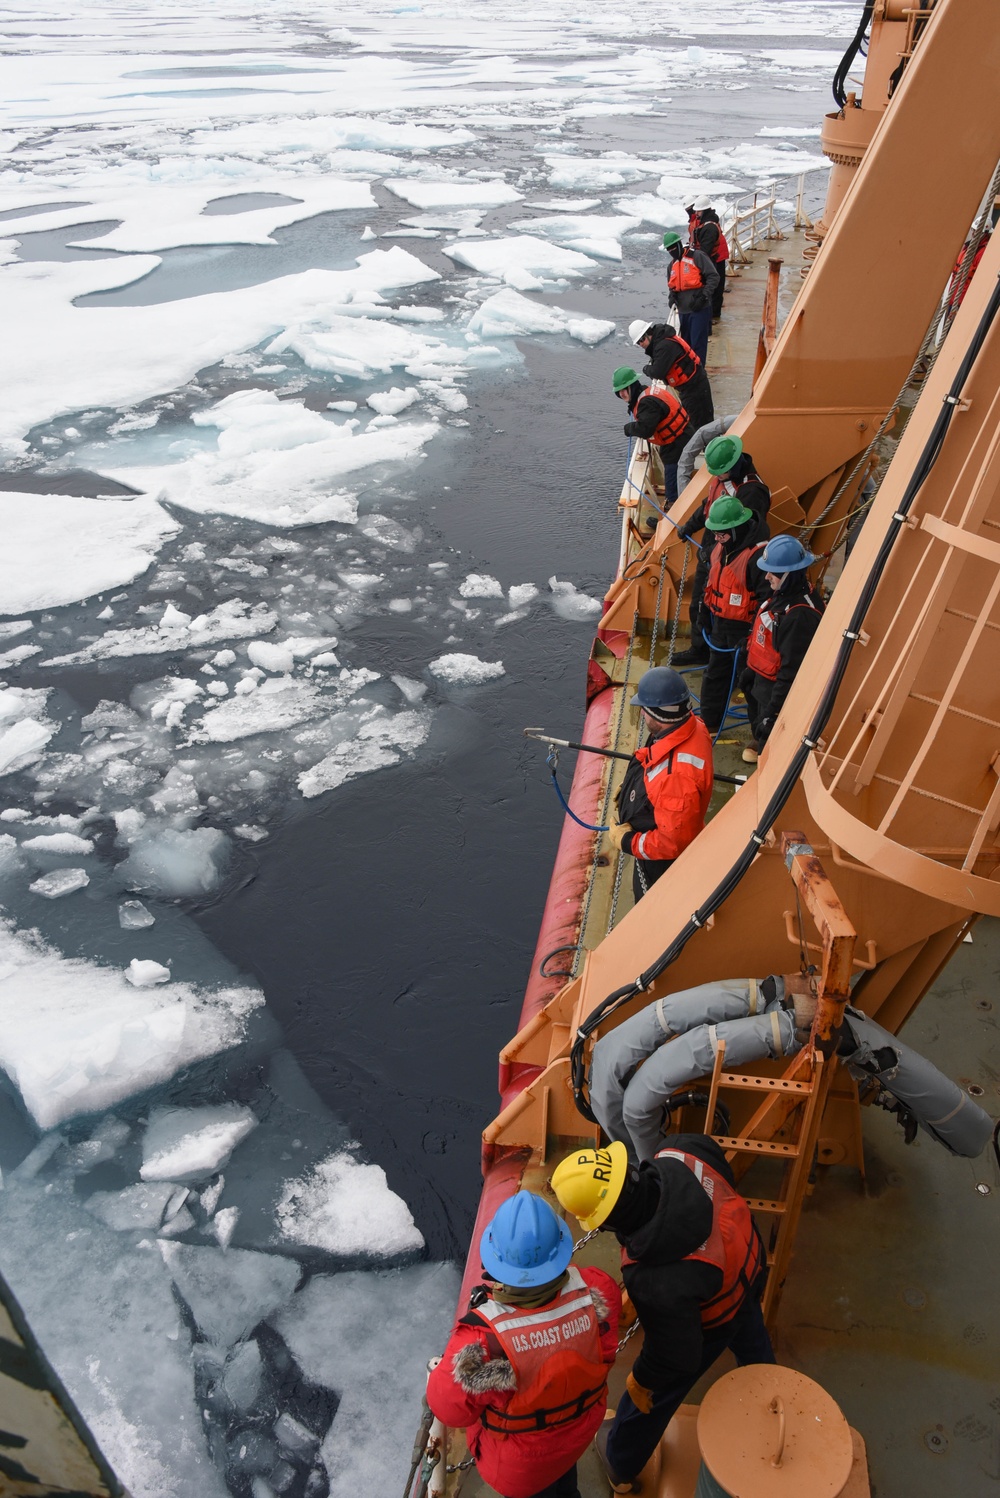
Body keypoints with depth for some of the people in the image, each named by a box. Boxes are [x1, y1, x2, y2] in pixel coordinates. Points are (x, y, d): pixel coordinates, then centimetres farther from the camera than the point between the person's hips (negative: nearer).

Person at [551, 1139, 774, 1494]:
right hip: (748, 1263, 6)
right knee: (753, 1346, 38)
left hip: (713, 1321, -6)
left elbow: (677, 1352, -27)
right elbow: (709, 1147, -9)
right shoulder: (681, 1157, -35)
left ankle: (621, 1467, 52)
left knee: (652, 1396, 23)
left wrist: (641, 1380, -6)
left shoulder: (656, 1284, -47)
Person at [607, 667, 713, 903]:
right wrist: (629, 790, 4)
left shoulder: (676, 776, -45)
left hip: (663, 863, -8)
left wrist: (626, 841, -21)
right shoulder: (689, 725, -17)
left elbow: (672, 843, -35)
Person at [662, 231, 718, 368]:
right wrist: (672, 298, 5)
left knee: (698, 343, -8)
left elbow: (713, 277, -11)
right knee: (685, 343, 14)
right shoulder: (672, 265, 17)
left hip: (700, 309, -7)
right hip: (683, 310, 7)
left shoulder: (697, 256, -6)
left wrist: (704, 296, -21)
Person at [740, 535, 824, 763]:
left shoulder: (800, 615, -32)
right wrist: (751, 671, 23)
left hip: (778, 690, -9)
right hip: (762, 680, 9)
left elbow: (792, 669, -29)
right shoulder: (783, 594, -1)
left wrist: (772, 711, -25)